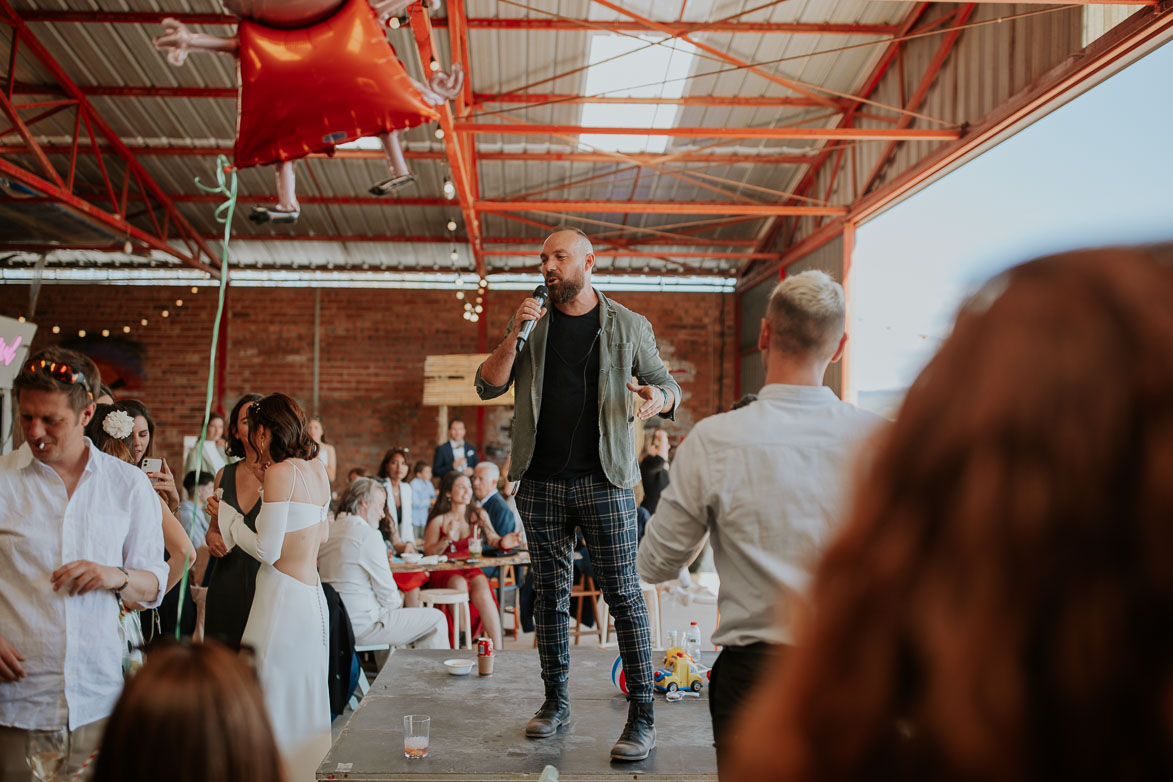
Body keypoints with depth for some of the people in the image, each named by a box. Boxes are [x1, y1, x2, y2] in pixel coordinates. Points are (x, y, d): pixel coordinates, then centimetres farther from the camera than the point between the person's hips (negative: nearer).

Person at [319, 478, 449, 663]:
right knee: (436, 619, -1)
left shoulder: (329, 531, 10)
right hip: (361, 625, -9)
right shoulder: (367, 534, -15)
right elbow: (386, 591, -15)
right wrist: (397, 602, 7)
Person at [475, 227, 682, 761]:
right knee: (550, 593, 10)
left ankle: (642, 717, 0)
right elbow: (488, 387, 5)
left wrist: (657, 398, -16)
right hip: (541, 482, 3)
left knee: (624, 594, -5)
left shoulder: (628, 327, 5)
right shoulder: (530, 324, 11)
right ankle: (556, 701, 24)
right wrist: (514, 337, -10)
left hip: (604, 481, -3)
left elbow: (669, 386, 8)